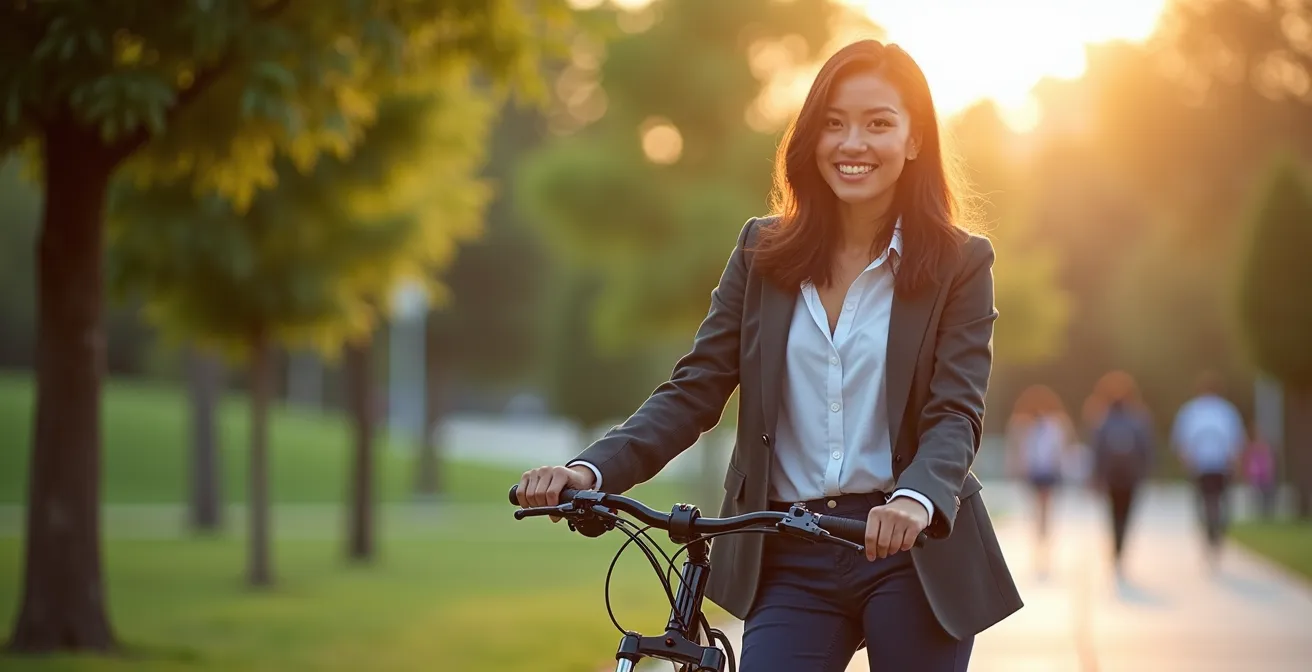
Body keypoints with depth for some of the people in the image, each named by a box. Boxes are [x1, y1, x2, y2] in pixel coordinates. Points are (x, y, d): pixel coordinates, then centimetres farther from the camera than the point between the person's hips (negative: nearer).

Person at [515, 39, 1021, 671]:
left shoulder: (959, 262, -1)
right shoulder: (765, 252, 7)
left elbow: (955, 413, -10)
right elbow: (695, 389, 3)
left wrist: (917, 500, -32)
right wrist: (592, 469, -14)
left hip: (912, 553, -1)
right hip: (789, 562, 2)